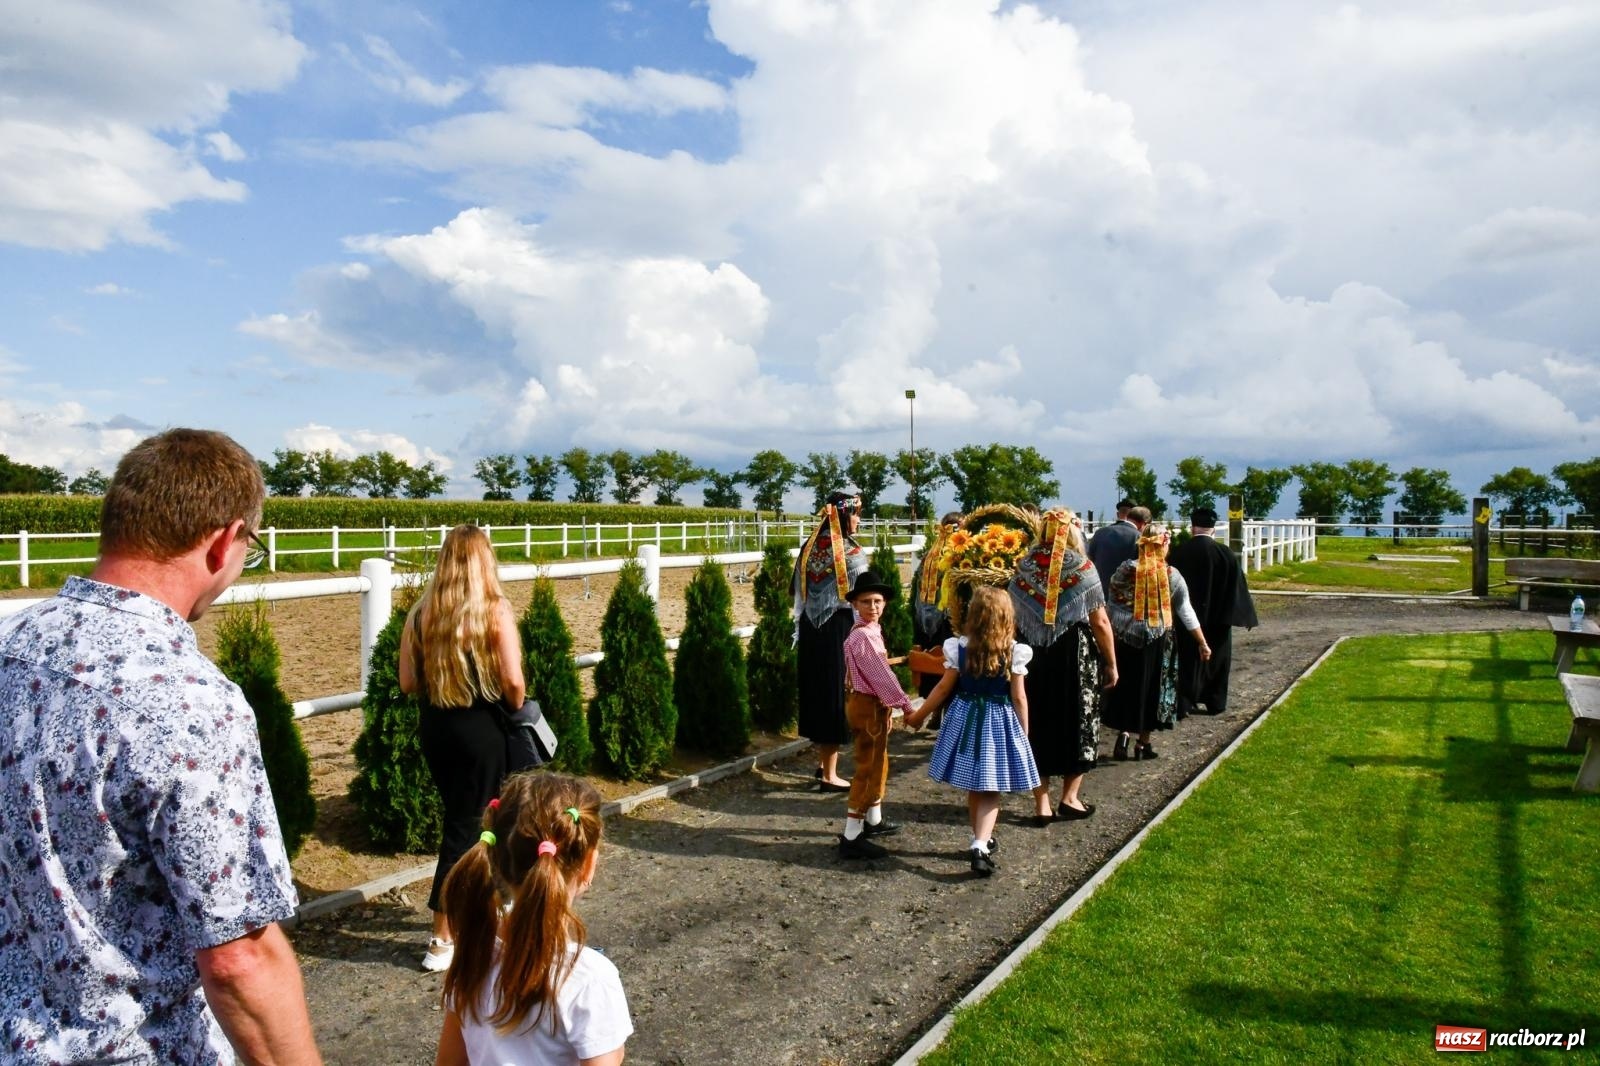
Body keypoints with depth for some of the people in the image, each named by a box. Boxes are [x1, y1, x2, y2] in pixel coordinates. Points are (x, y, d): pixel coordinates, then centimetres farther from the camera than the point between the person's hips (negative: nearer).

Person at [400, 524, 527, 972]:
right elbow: (513, 681, -19)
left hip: (434, 729, 5)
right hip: (480, 730, -5)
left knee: (460, 815, 22)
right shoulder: (494, 609, -13)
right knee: (465, 826, 4)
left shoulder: (421, 612, -1)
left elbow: (407, 682, 2)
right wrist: (516, 709, 1)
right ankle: (442, 941, 9)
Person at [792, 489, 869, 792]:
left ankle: (822, 763, 30)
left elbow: (799, 595, 9)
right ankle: (829, 775, 8)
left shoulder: (809, 548, 5)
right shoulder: (851, 554, -14)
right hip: (839, 631, -6)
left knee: (817, 693, 16)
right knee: (836, 697, 2)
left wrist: (801, 631, 17)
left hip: (810, 631, 7)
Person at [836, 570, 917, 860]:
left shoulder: (871, 632, 10)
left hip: (874, 704, 10)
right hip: (866, 706, -10)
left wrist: (888, 707, 17)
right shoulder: (862, 636, -22)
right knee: (867, 768, -6)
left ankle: (874, 820, 39)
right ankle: (851, 836, -2)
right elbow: (880, 674, -24)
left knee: (878, 763, 23)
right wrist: (904, 703, -19)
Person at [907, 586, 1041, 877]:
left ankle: (981, 839, 33)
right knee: (991, 792, 2)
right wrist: (1024, 734, 4)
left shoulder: (959, 648, -5)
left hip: (965, 719, 3)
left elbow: (944, 688, 0)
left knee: (974, 787, 18)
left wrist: (919, 715, 12)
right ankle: (980, 845, -15)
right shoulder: (1014, 652, -9)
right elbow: (1019, 698, -7)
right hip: (999, 723, -2)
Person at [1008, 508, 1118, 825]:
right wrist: (1111, 663, 2)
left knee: (1036, 725, 10)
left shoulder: (1023, 568, 1)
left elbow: (1011, 619, 3)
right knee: (1076, 721, 13)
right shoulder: (1082, 568, -8)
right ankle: (1069, 798, 20)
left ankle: (1042, 804, 14)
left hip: (1031, 657, 3)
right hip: (1074, 656, -3)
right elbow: (1100, 623, -8)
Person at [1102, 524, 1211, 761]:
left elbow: (1111, 605, -2)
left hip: (1126, 639, 1)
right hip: (1158, 641, -1)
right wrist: (1203, 643, 5)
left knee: (1126, 686, 14)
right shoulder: (1172, 576, -8)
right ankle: (1143, 743, 16)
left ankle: (1123, 735, 4)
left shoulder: (1125, 571, -6)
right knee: (1151, 688, 11)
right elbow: (1186, 612, -3)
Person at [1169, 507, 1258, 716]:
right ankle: (1215, 703, 22)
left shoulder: (1177, 553, -8)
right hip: (1216, 619, 0)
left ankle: (1184, 704, 4)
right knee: (1216, 659, 15)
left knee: (1187, 660, 8)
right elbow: (1238, 587, -5)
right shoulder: (1225, 554, -10)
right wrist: (1246, 615, 6)